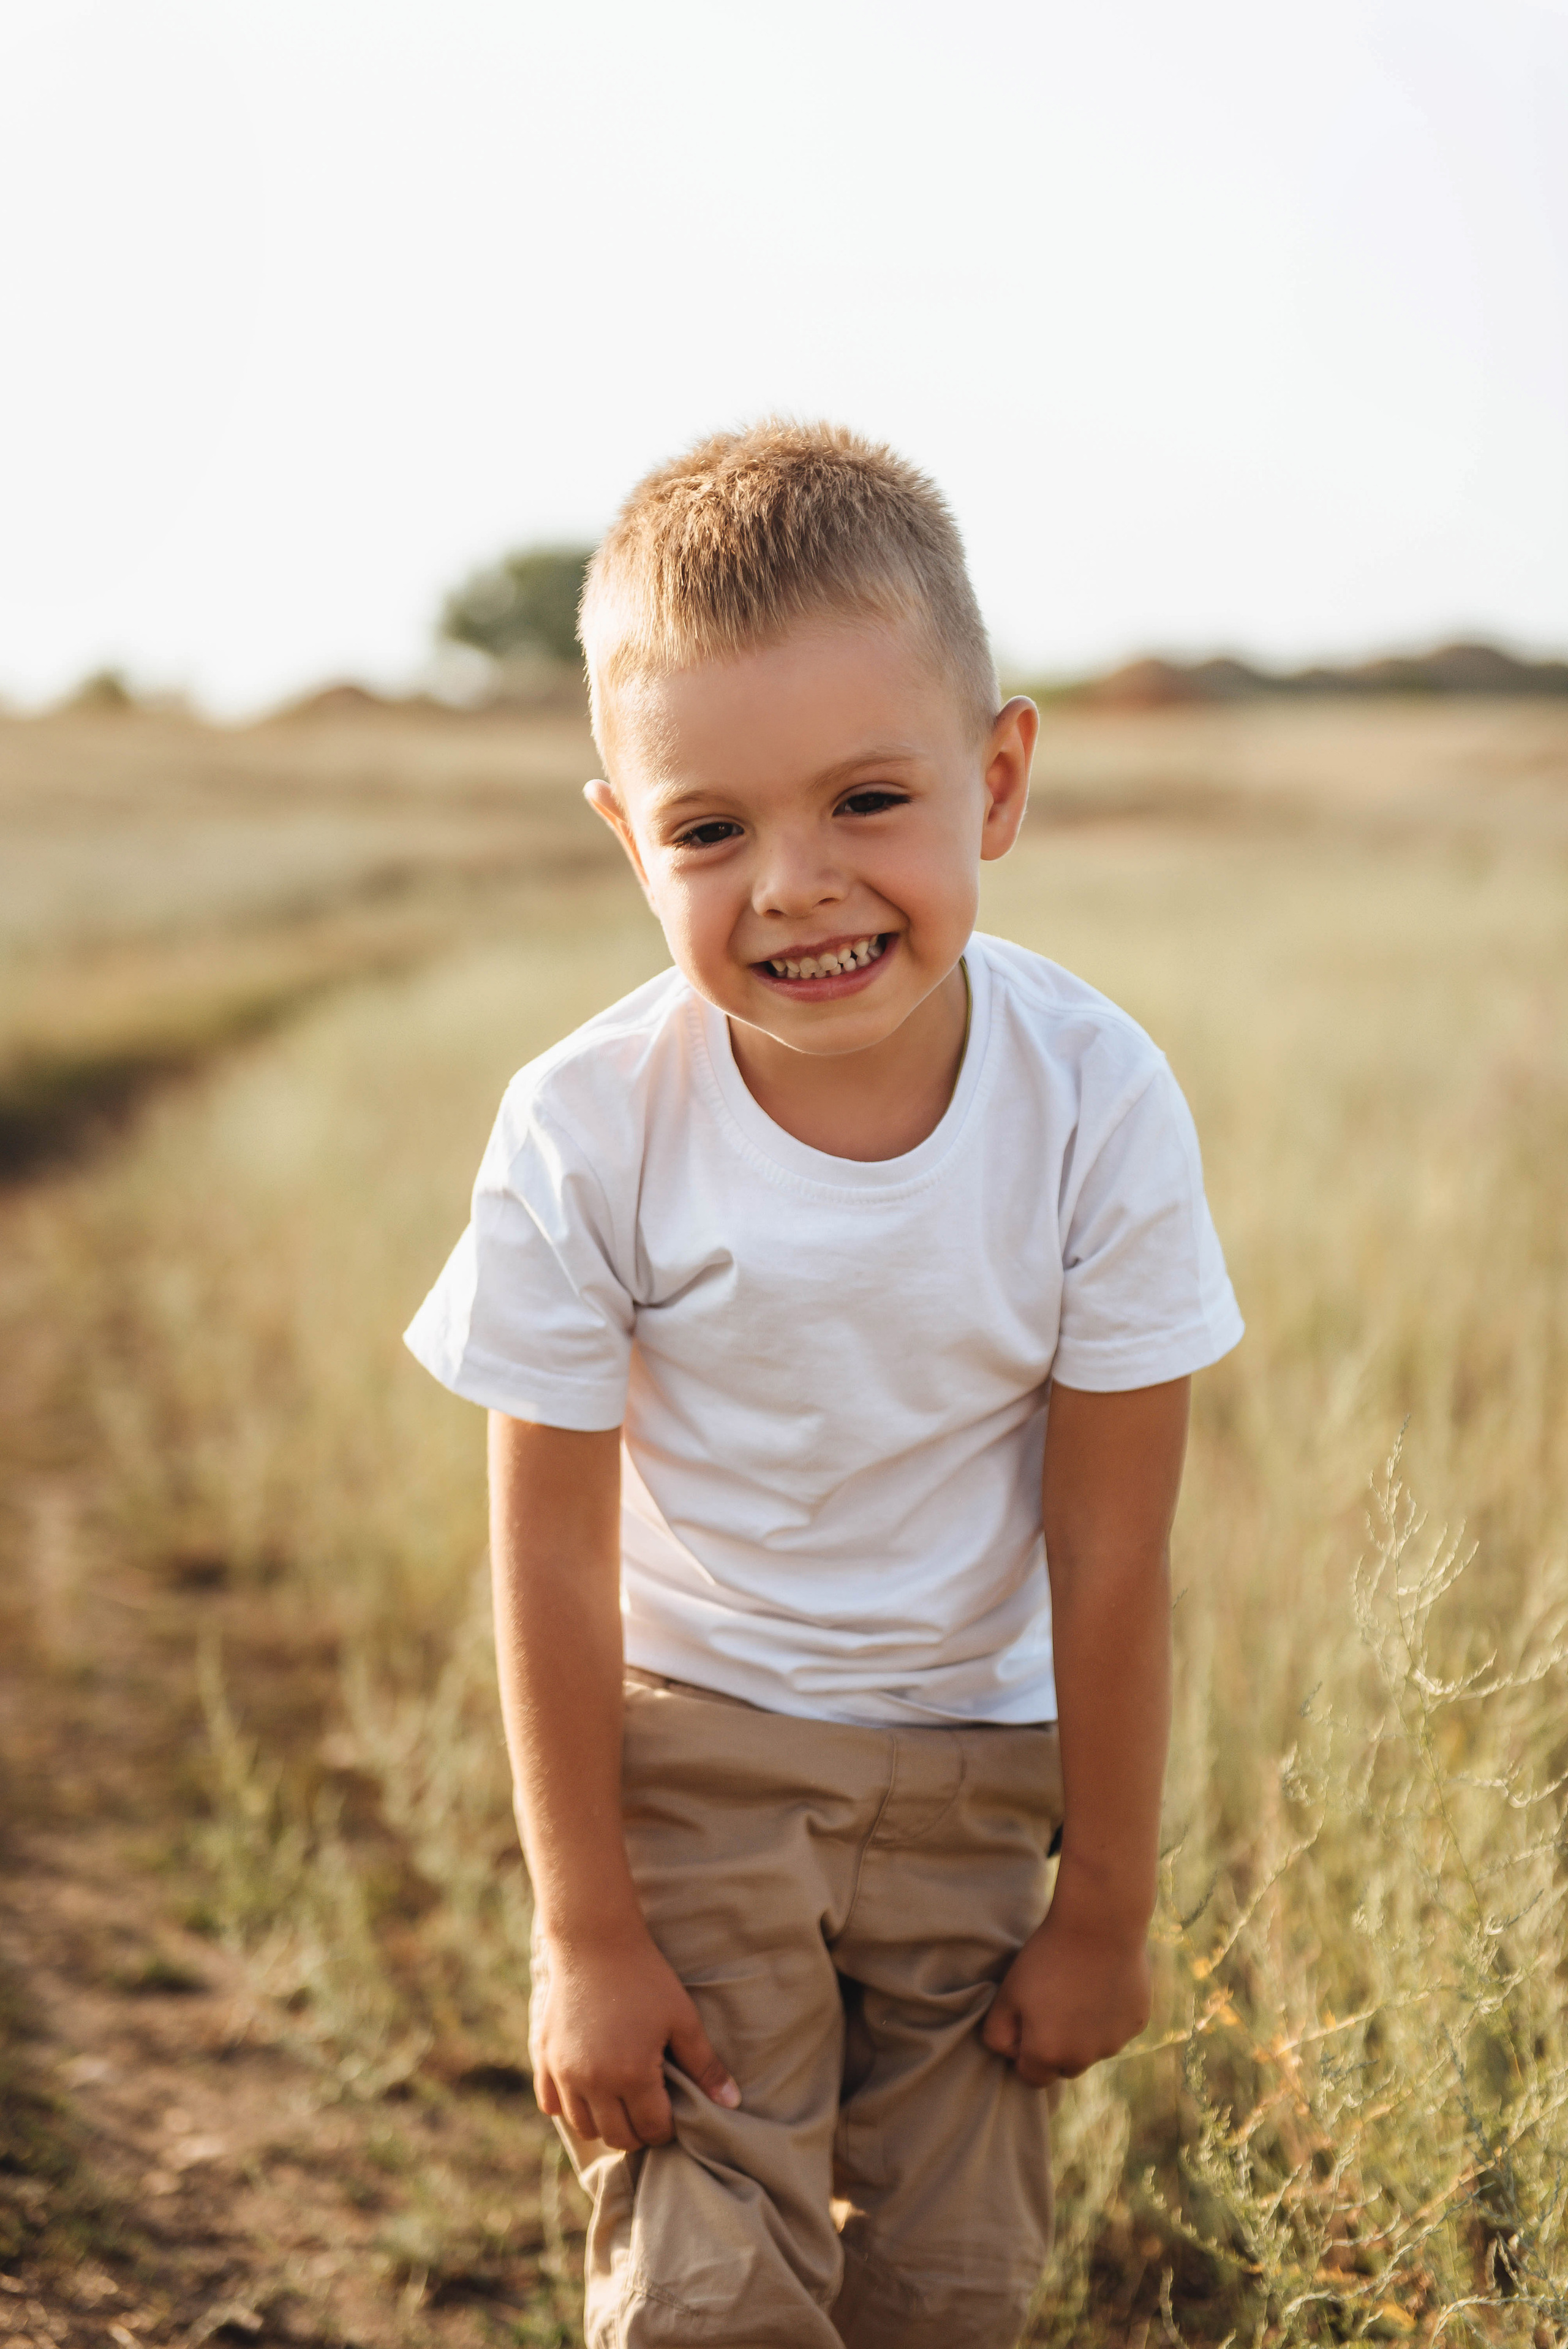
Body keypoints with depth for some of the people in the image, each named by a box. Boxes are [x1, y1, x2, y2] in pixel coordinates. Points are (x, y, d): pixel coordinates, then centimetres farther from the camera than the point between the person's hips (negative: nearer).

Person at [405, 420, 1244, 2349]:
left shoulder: (1098, 1105, -20)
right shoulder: (584, 1137, -22)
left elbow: (1111, 1554, -12)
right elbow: (553, 1556, -12)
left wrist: (1104, 1909, -3)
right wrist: (587, 1932, -8)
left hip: (982, 1762, 1)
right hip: (688, 1750, -1)